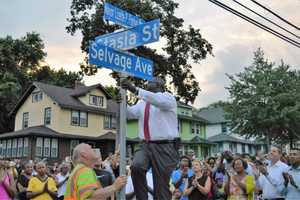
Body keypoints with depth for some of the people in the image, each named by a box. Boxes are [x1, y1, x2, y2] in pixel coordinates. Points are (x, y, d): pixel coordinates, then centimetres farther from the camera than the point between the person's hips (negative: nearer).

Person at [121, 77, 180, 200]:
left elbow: (157, 100, -24)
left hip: (164, 147, -4)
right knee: (136, 167, -25)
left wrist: (135, 90, -32)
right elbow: (130, 112, 8)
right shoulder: (143, 103, 19)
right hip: (146, 145, 5)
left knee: (161, 185, -3)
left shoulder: (167, 97, -2)